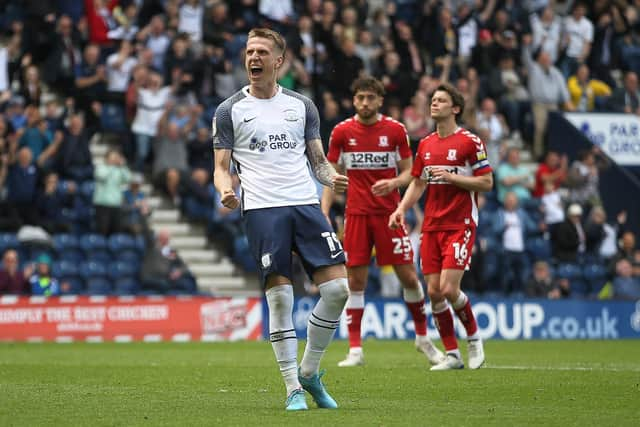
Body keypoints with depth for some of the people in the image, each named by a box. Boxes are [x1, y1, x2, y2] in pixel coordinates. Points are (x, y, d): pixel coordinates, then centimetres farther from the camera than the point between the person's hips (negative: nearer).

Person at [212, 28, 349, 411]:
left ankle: (309, 373, 10)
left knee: (337, 287, -8)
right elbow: (221, 166, 7)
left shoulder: (302, 106, 14)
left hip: (306, 204, 3)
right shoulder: (230, 110, 8)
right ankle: (293, 389, 0)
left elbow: (317, 159, 16)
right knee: (279, 296, -9)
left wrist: (332, 178, -6)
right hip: (262, 208, -3)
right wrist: (226, 190, -15)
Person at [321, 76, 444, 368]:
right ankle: (355, 349, 2)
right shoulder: (342, 132, 3)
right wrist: (324, 212, -3)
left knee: (408, 277, -1)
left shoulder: (395, 130, 1)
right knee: (356, 281, -3)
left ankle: (423, 337, 19)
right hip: (356, 214, 0)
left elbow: (409, 172, 5)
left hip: (389, 212, 0)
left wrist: (393, 183, -16)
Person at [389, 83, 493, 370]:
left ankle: (473, 338, 11)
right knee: (434, 292, 0)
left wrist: (451, 177, -16)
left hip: (460, 225, -6)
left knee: (449, 289, -15)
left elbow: (486, 182, -7)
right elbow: (417, 183, 19)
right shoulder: (426, 144, 13)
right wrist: (402, 209, 3)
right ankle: (452, 354, 9)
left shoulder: (470, 142, -5)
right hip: (431, 226, 6)